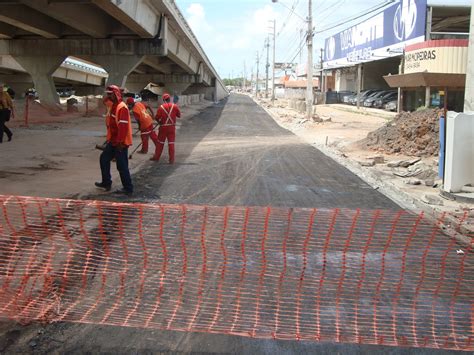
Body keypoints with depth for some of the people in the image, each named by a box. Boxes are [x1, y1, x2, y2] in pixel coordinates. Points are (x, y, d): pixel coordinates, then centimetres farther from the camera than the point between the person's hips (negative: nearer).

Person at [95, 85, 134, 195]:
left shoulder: (122, 108, -19)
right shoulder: (113, 107, 13)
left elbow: (123, 126, -25)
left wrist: (120, 142, -25)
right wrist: (109, 139, 23)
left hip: (121, 142, -10)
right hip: (113, 141, 10)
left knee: (122, 165, -4)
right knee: (104, 158, 16)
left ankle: (128, 188, 6)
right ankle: (106, 182, 27)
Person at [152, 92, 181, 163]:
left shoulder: (161, 107, -9)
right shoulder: (175, 106, -6)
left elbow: (157, 117, -8)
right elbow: (179, 115, 3)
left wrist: (159, 122, 12)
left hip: (163, 127, -1)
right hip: (172, 127, 1)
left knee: (160, 142, 13)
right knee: (171, 143, 4)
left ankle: (156, 157, 21)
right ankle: (172, 159, 2)